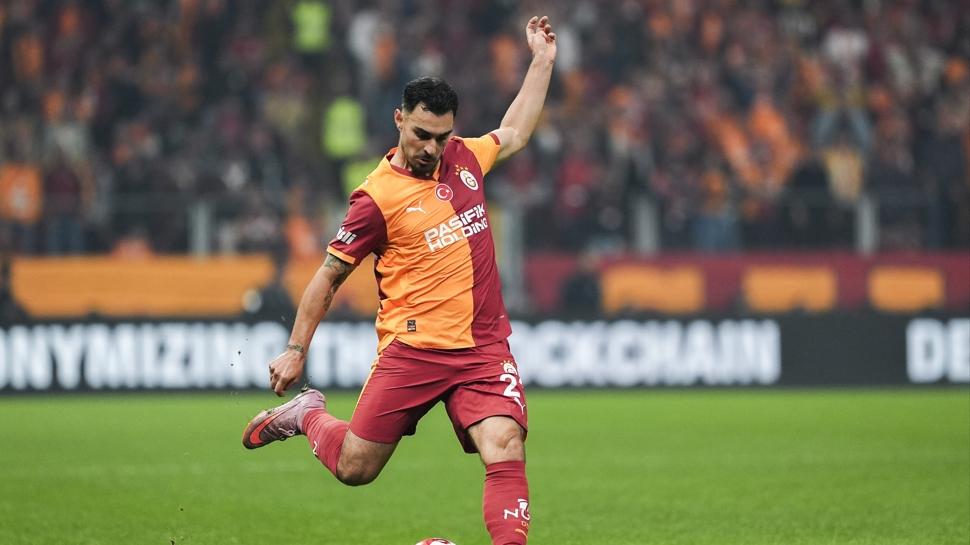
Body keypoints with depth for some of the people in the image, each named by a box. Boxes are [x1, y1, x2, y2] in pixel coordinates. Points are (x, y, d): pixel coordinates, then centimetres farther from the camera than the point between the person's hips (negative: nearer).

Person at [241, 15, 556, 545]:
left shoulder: (464, 158, 8)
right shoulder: (378, 197, -9)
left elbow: (514, 133, 30)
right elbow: (328, 276, 0)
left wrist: (542, 60, 28)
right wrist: (296, 349, -1)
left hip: (483, 347, 4)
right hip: (411, 351, -4)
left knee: (506, 451, -19)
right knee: (353, 468, 3)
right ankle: (308, 415, 34)